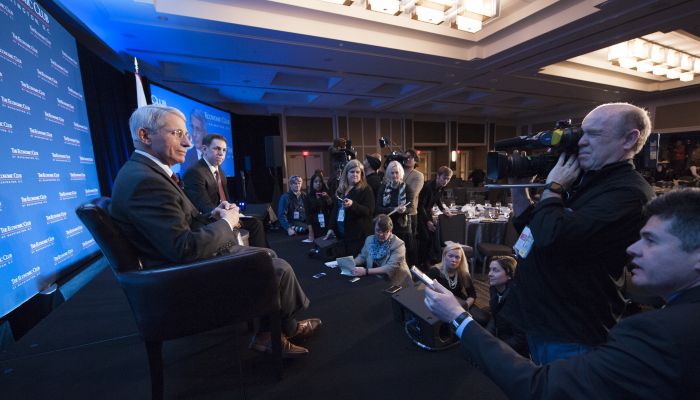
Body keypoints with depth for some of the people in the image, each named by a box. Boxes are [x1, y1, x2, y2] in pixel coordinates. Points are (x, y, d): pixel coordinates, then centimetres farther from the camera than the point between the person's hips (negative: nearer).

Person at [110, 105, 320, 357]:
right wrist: (225, 223, -14)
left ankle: (267, 334, 19)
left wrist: (212, 217, -3)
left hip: (182, 262, 10)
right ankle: (289, 329, 25)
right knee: (280, 269, -4)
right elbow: (185, 249, -29)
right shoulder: (144, 180, -24)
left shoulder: (146, 171, 9)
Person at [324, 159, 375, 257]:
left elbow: (369, 211, -13)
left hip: (359, 235, -6)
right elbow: (335, 210, 19)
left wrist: (352, 204, -27)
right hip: (342, 234, 6)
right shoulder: (341, 190, 14)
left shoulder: (366, 190, -4)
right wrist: (331, 227, 14)